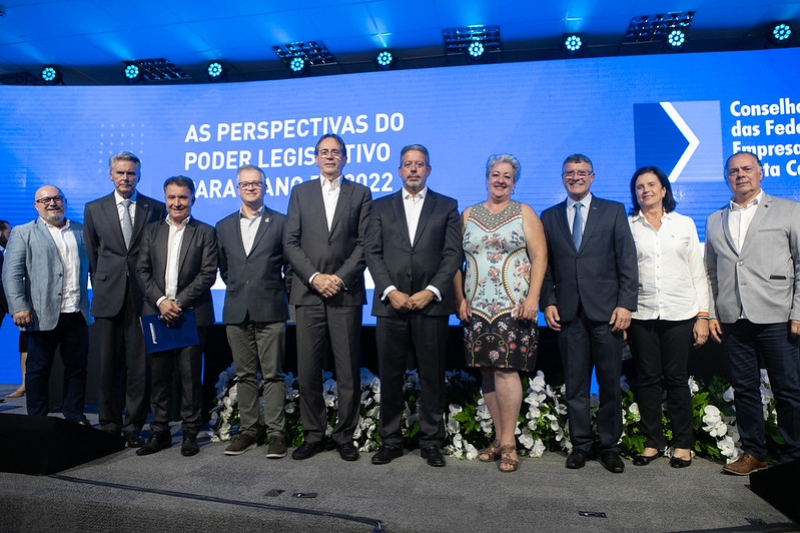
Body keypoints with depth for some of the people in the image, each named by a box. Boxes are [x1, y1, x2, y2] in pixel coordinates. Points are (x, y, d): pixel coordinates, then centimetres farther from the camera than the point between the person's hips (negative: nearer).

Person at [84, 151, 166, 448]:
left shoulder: (156, 209, 5)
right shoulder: (94, 209, 10)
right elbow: (91, 256, 14)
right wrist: (101, 286, 10)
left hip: (142, 298, -1)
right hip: (108, 298, 2)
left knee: (139, 366, 1)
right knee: (107, 366, 6)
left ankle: (134, 427, 12)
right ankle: (109, 426, 19)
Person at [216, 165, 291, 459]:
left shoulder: (280, 222, 2)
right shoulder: (224, 226, 13)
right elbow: (223, 268, 20)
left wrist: (282, 294, 3)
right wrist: (238, 290, 13)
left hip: (270, 310, -3)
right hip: (236, 311, 4)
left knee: (273, 374, 0)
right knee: (244, 374, 9)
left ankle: (275, 433, 7)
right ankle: (247, 431, 18)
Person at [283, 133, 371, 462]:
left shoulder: (360, 193, 10)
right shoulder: (300, 192, 13)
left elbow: (364, 243, 1)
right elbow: (290, 242, 4)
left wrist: (341, 277, -10)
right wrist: (314, 277, -8)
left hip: (346, 293, -1)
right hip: (308, 292, 1)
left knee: (348, 370, 3)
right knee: (307, 370, 4)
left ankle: (345, 435, 16)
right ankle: (313, 435, 17)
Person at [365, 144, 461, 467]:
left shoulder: (447, 206, 10)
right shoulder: (381, 206, 14)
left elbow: (453, 254, 2)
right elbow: (372, 253, 5)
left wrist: (431, 291, -10)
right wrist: (390, 290, -7)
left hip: (431, 304, -1)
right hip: (390, 303, 1)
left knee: (432, 376, 4)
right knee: (390, 376, 5)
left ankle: (431, 441, 16)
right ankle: (391, 440, 17)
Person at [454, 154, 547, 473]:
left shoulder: (524, 213, 6)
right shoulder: (468, 215, 13)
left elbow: (539, 257, -2)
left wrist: (532, 298, -12)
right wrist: (460, 298, 3)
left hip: (513, 306, -3)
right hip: (477, 308, 3)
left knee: (506, 369, -9)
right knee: (487, 371, 5)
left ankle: (508, 442, 3)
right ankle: (499, 437, 16)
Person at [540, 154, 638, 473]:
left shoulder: (613, 211, 7)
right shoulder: (550, 217, 12)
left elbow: (627, 261, 2)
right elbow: (545, 265, 10)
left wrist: (626, 304, -7)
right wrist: (548, 302, -1)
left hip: (606, 310, -1)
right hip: (568, 312, 1)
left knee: (610, 383, 5)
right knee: (575, 384, 6)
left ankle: (610, 447, 19)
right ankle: (580, 445, 18)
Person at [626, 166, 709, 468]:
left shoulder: (684, 224, 10)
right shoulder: (627, 226, 6)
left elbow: (698, 272, 8)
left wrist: (703, 315, 1)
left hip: (680, 314, 0)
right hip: (641, 315, 0)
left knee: (676, 378, 3)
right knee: (647, 378, 4)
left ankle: (683, 444, 17)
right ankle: (653, 441, 17)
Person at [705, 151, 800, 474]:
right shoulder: (714, 221, 15)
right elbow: (709, 273, 15)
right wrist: (710, 313, 6)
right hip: (732, 321, 3)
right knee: (744, 389, 9)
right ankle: (753, 453, 21)